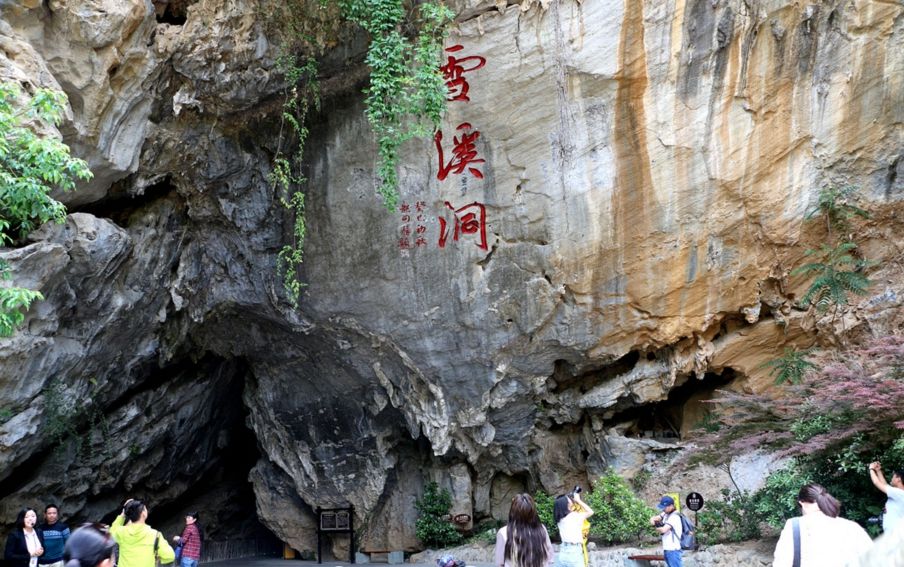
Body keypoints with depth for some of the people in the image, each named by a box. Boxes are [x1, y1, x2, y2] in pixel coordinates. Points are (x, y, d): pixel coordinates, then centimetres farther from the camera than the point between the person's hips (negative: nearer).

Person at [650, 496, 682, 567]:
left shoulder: (674, 517, -17)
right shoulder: (665, 514, 10)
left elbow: (663, 530, -26)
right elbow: (653, 519, 11)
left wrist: (657, 528, -4)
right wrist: (653, 521, -13)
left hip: (673, 550, -9)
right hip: (666, 549, 9)